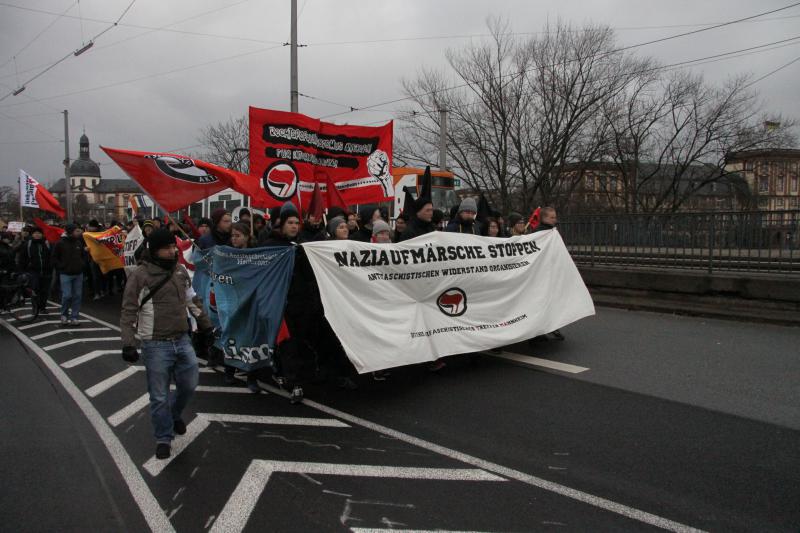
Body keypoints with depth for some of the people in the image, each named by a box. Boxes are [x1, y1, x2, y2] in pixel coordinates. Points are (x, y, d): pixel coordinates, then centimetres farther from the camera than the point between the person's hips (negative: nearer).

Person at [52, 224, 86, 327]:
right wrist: (61, 267, -7)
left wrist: (82, 264, 5)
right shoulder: (60, 243, -6)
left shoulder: (79, 243, 6)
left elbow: (84, 255, 19)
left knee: (77, 296, 4)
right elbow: (55, 258, 0)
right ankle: (64, 315, 14)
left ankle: (74, 317, 11)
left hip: (78, 274, 4)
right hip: (66, 274, -4)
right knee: (67, 296, -7)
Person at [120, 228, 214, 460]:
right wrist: (128, 343, -16)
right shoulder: (140, 275, -10)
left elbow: (192, 301, 18)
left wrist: (205, 326, 21)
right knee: (159, 396, 5)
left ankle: (174, 413, 41)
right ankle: (164, 438, 23)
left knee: (189, 385, 12)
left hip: (183, 341, 5)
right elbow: (129, 312, -10)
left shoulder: (180, 271, 7)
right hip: (156, 346, -5)